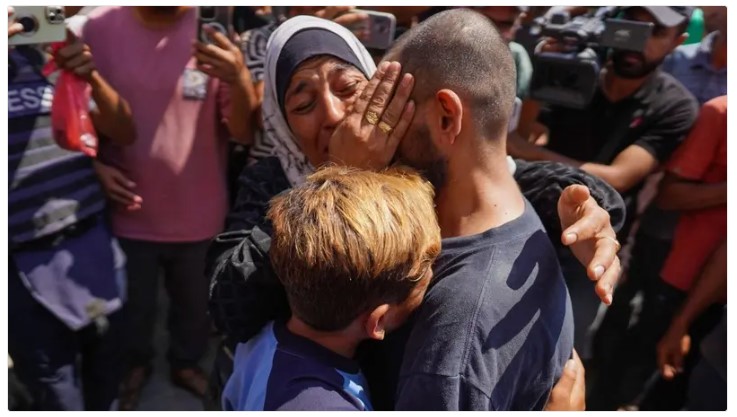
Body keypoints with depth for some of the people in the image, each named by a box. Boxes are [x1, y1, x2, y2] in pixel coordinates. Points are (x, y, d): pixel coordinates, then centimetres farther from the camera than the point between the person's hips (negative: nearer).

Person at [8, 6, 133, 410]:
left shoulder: (53, 58, 5)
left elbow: (125, 132, 4)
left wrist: (92, 76, -13)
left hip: (93, 245, 4)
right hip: (26, 266, -3)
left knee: (106, 381, 20)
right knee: (61, 402, 12)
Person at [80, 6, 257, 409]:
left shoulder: (216, 30, -15)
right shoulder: (99, 27, -11)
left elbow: (244, 131, -19)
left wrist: (240, 79, -38)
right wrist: (94, 165, -13)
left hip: (197, 213, 0)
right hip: (130, 211, 1)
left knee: (193, 300, 24)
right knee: (134, 301, 24)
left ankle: (186, 361, 52)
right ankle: (136, 363, 54)